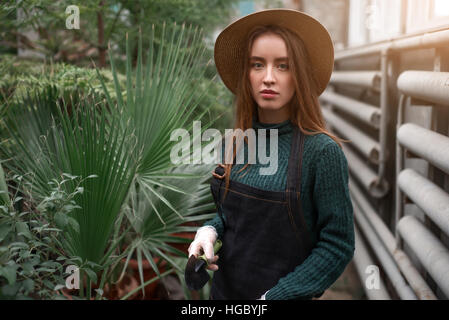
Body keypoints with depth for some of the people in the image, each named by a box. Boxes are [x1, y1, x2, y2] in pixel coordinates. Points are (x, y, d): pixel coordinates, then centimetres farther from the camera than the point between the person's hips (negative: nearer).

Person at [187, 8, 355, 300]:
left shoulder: (322, 152, -19)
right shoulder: (236, 144, -4)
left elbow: (338, 247, -14)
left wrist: (274, 296, -19)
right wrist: (210, 230, -8)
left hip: (280, 293, -5)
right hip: (225, 289, 5)